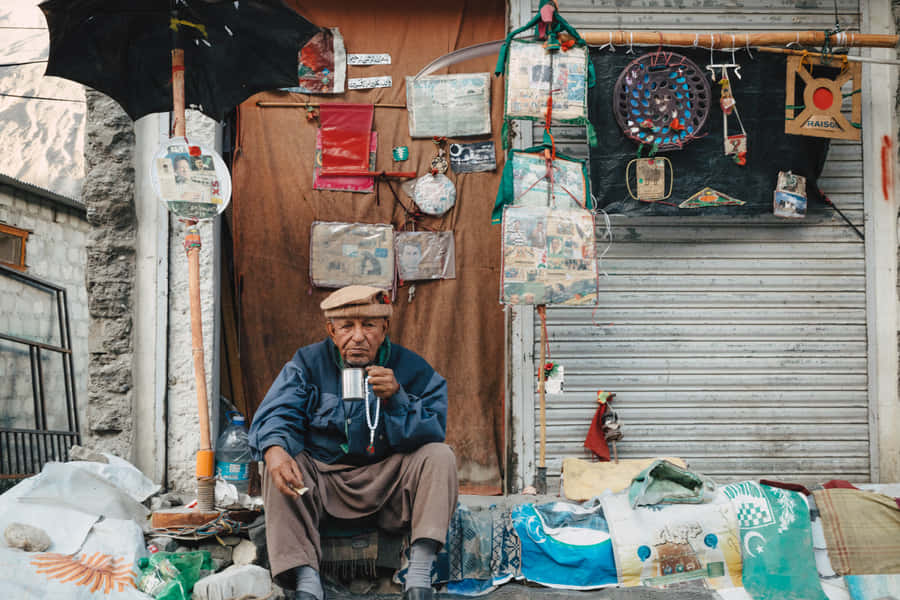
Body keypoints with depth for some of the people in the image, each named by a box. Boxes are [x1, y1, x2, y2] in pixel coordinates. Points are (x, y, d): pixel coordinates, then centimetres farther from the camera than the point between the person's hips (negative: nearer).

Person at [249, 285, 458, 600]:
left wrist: (395, 397, -28)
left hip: (388, 480, 0)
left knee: (440, 456, -23)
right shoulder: (308, 363, 1)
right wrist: (275, 450, -36)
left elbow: (432, 433, -10)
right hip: (322, 477, 0)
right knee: (278, 466, -26)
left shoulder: (411, 368, -2)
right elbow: (277, 414, -11)